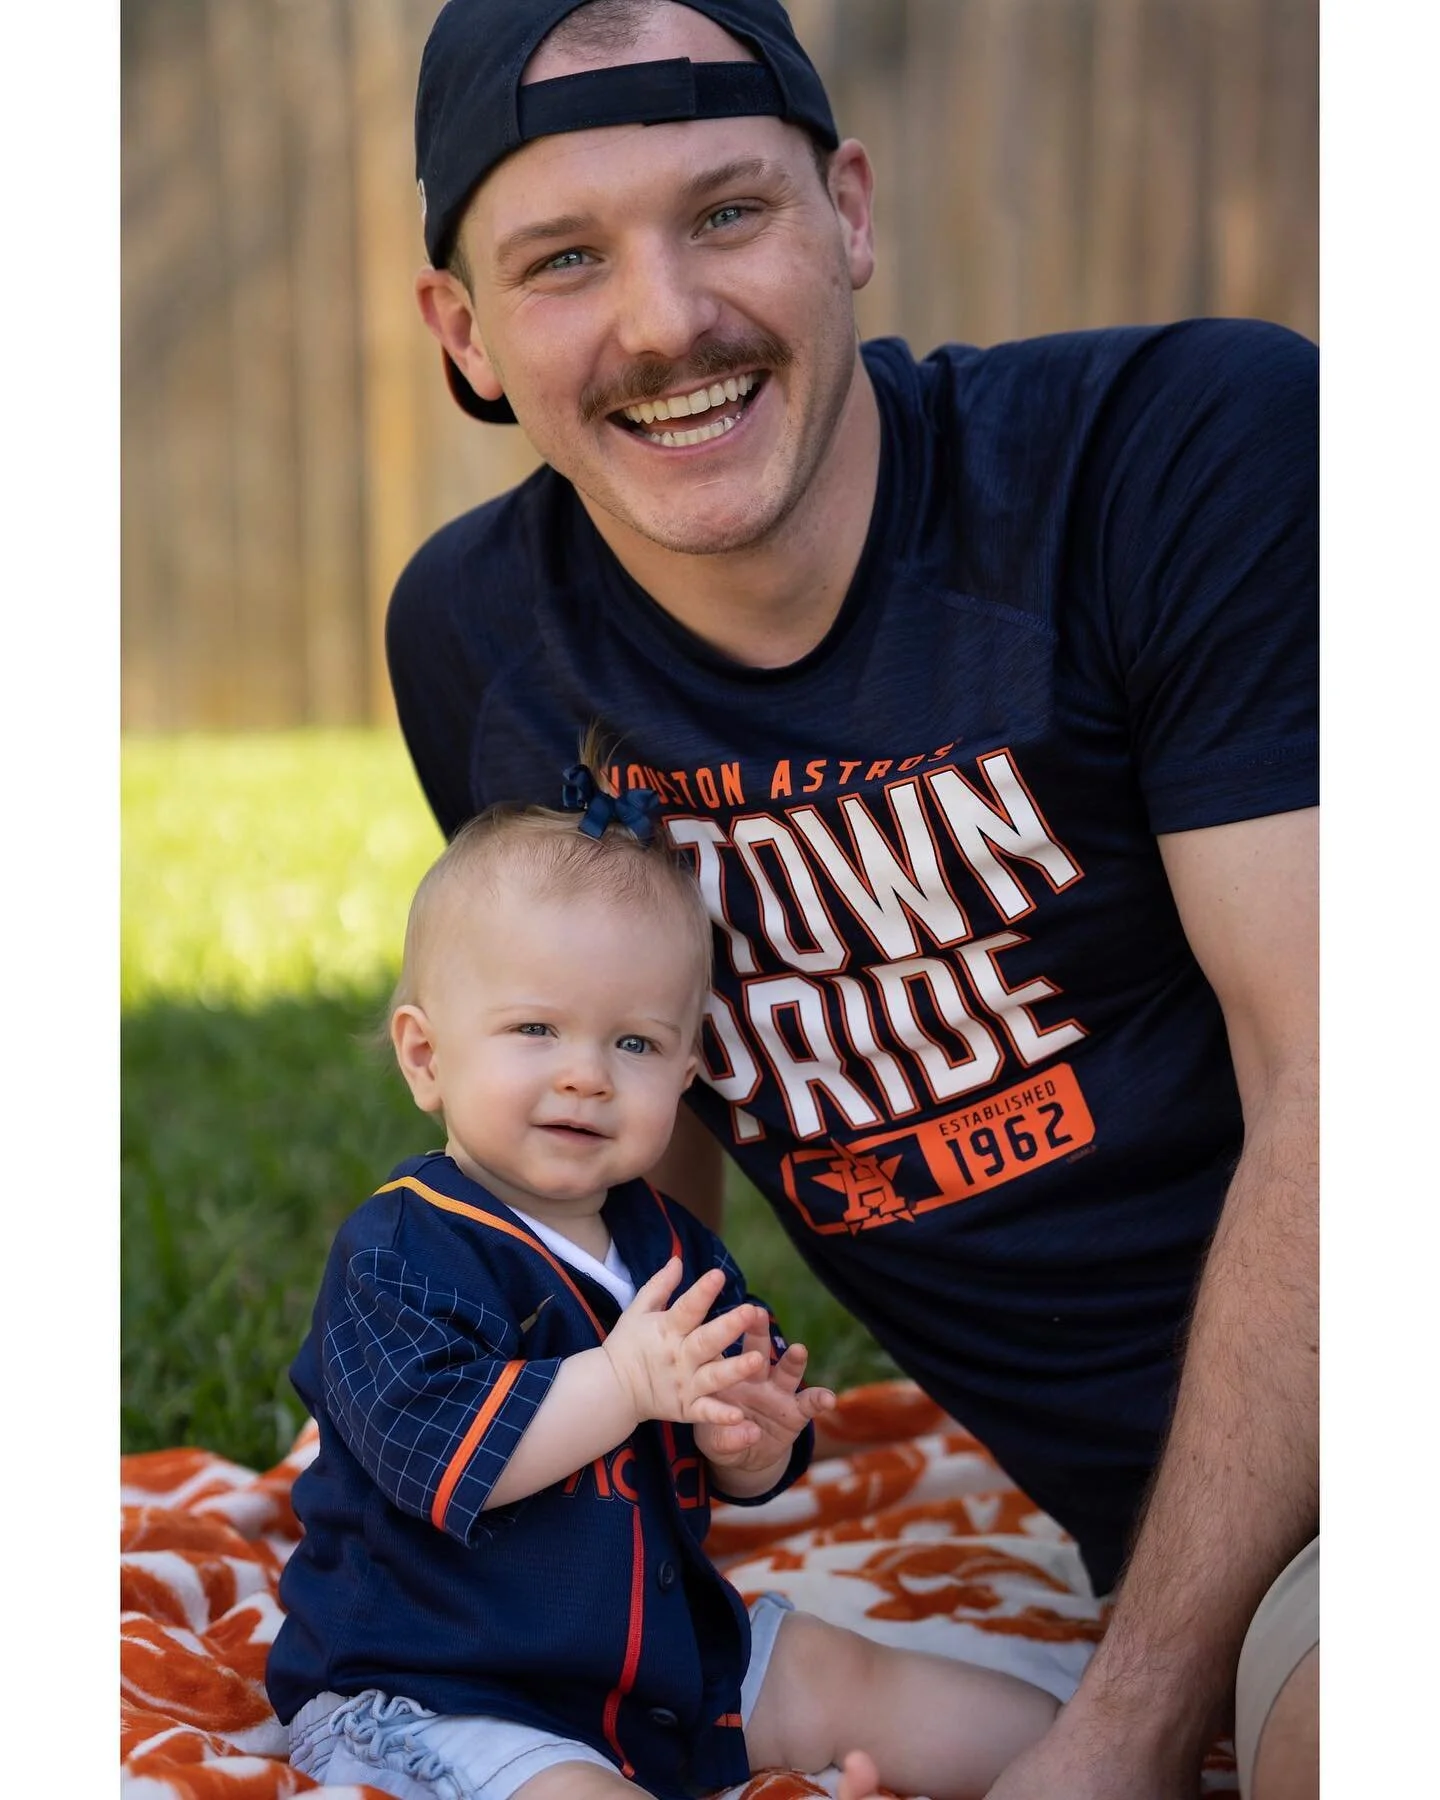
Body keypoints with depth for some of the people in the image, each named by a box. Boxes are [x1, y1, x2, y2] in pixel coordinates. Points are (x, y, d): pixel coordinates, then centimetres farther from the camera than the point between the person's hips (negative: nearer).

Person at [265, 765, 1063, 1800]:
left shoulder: (671, 1248, 6)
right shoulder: (399, 1251, -16)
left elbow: (740, 1480, 10)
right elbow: (434, 1452, -30)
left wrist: (753, 1440, -14)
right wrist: (624, 1383, -33)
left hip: (666, 1647, 8)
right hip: (433, 1697, -7)